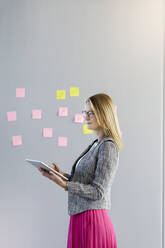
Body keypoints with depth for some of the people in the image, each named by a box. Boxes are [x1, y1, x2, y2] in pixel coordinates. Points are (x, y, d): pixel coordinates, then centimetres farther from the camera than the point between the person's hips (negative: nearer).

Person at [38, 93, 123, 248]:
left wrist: (64, 184, -25)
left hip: (92, 220, -8)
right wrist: (63, 175, 2)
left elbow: (98, 192, -19)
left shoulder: (108, 147, -15)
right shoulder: (96, 144, 12)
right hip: (80, 217, 8)